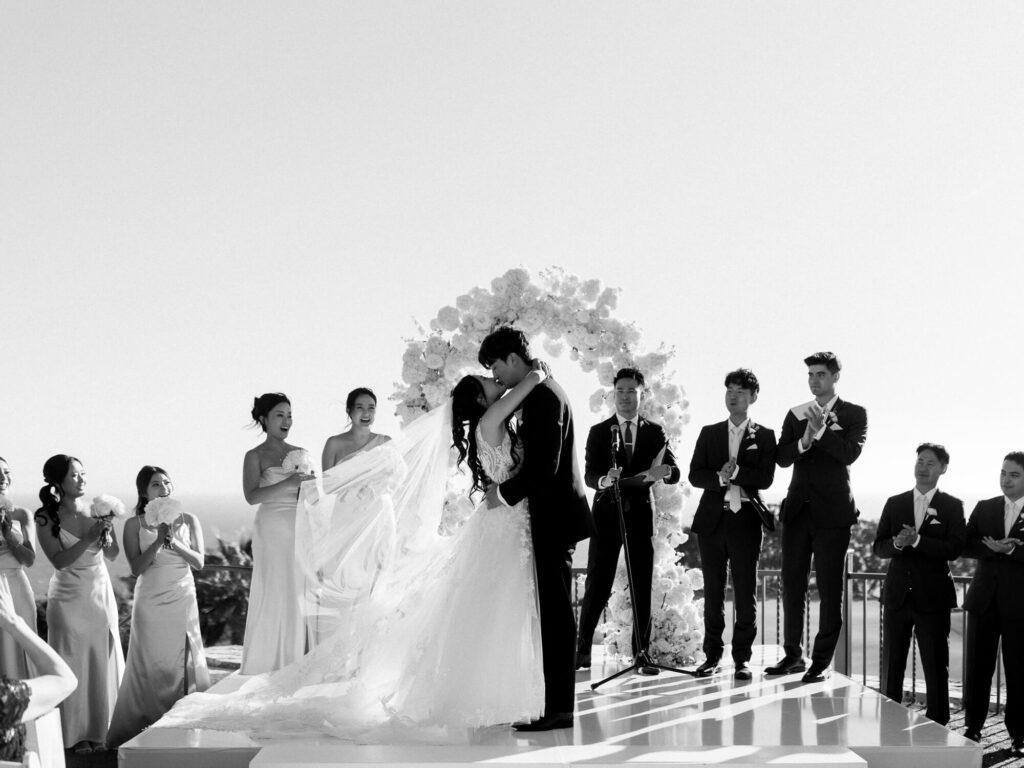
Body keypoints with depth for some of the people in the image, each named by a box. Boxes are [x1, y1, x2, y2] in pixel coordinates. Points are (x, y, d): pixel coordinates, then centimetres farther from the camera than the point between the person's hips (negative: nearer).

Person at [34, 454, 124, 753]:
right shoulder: (46, 518, -11)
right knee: (73, 662, 2)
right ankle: (75, 733, 10)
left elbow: (112, 554, 1)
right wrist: (89, 538, -24)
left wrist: (106, 536, -19)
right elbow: (59, 560, -16)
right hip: (68, 597, -3)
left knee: (102, 660, 7)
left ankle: (98, 729, 17)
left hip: (100, 592, 3)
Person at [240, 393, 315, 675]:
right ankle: (265, 670, 3)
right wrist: (288, 483, -22)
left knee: (298, 597, 3)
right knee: (273, 596, -5)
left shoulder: (300, 453, 14)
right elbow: (252, 496, -14)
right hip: (272, 530, -5)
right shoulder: (255, 456, -1)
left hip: (299, 530, 5)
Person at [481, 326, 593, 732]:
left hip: (554, 517, -10)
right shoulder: (542, 391, 15)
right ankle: (556, 702, 17)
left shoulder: (543, 396, -16)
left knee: (555, 610, -7)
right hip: (554, 516, 10)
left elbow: (545, 465, -23)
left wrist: (506, 492, -12)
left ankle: (558, 707, -5)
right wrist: (506, 486, 9)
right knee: (554, 610, 12)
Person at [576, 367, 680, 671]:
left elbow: (674, 472, 0)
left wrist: (662, 472, -24)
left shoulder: (655, 432, 9)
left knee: (642, 589, 1)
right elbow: (589, 475, -3)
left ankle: (641, 653, 7)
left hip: (641, 516, 1)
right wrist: (604, 480, -27)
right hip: (607, 516, -1)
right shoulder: (599, 432, 6)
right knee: (597, 586, -5)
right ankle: (582, 650, 1)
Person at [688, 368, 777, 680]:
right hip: (712, 518, 2)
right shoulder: (709, 433, 13)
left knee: (746, 592, -2)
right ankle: (712, 655, 11)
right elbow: (695, 475, 4)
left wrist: (736, 472, -15)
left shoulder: (763, 436, 7)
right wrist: (720, 478, -12)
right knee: (713, 590, 4)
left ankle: (742, 658, 5)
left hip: (745, 519, -2)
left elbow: (765, 479, -4)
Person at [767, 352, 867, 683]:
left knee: (830, 588, -2)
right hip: (797, 508, 4)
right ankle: (793, 655, 17)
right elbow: (781, 457, 3)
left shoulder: (854, 414, 1)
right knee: (791, 584, 7)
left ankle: (821, 661, 3)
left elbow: (850, 453, -14)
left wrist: (821, 430, -21)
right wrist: (804, 441, -15)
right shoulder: (796, 414, 13)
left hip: (832, 510, -4)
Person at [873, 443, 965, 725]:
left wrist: (917, 540, -21)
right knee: (891, 667, 7)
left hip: (932, 596, -3)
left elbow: (954, 549, -11)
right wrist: (897, 543, -17)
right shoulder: (895, 503, 9)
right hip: (898, 594, 3)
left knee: (936, 668, 2)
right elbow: (879, 547, 5)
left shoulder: (952, 506, 1)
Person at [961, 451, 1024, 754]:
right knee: (977, 666, 5)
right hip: (984, 599, 3)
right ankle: (973, 727, 14)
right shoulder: (984, 508, 11)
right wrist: (995, 548, -15)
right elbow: (966, 546, 2)